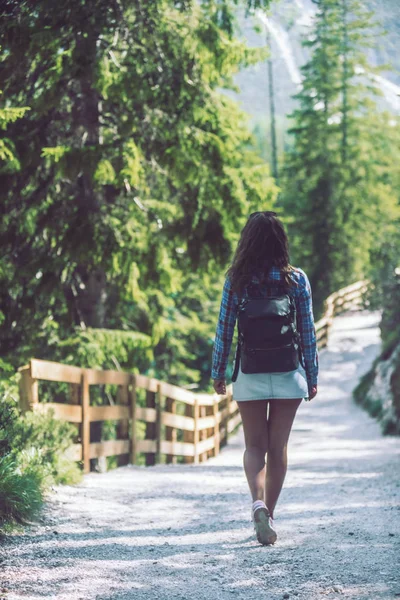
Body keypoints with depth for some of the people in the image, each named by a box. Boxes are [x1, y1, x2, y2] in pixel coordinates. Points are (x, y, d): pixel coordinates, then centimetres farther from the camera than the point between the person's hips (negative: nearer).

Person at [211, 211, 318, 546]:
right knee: (279, 446, 11)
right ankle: (269, 514, 16)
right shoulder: (297, 279, -2)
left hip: (250, 376, 0)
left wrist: (218, 373, 8)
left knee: (255, 445, 8)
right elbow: (308, 331, 1)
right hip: (289, 375, 0)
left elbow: (224, 329, -2)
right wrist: (312, 376, 10)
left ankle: (258, 502, -17)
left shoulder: (237, 280, -4)